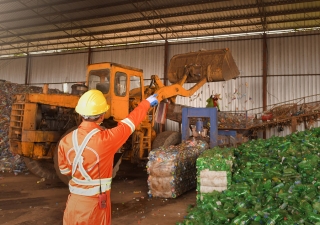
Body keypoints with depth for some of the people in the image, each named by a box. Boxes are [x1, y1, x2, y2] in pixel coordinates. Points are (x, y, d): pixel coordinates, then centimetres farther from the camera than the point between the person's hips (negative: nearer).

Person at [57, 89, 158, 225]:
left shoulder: (65, 141, -8)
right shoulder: (106, 139, -22)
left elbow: (65, 170, 7)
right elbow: (129, 123, -7)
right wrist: (147, 103, 9)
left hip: (74, 201, 4)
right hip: (96, 203, -4)